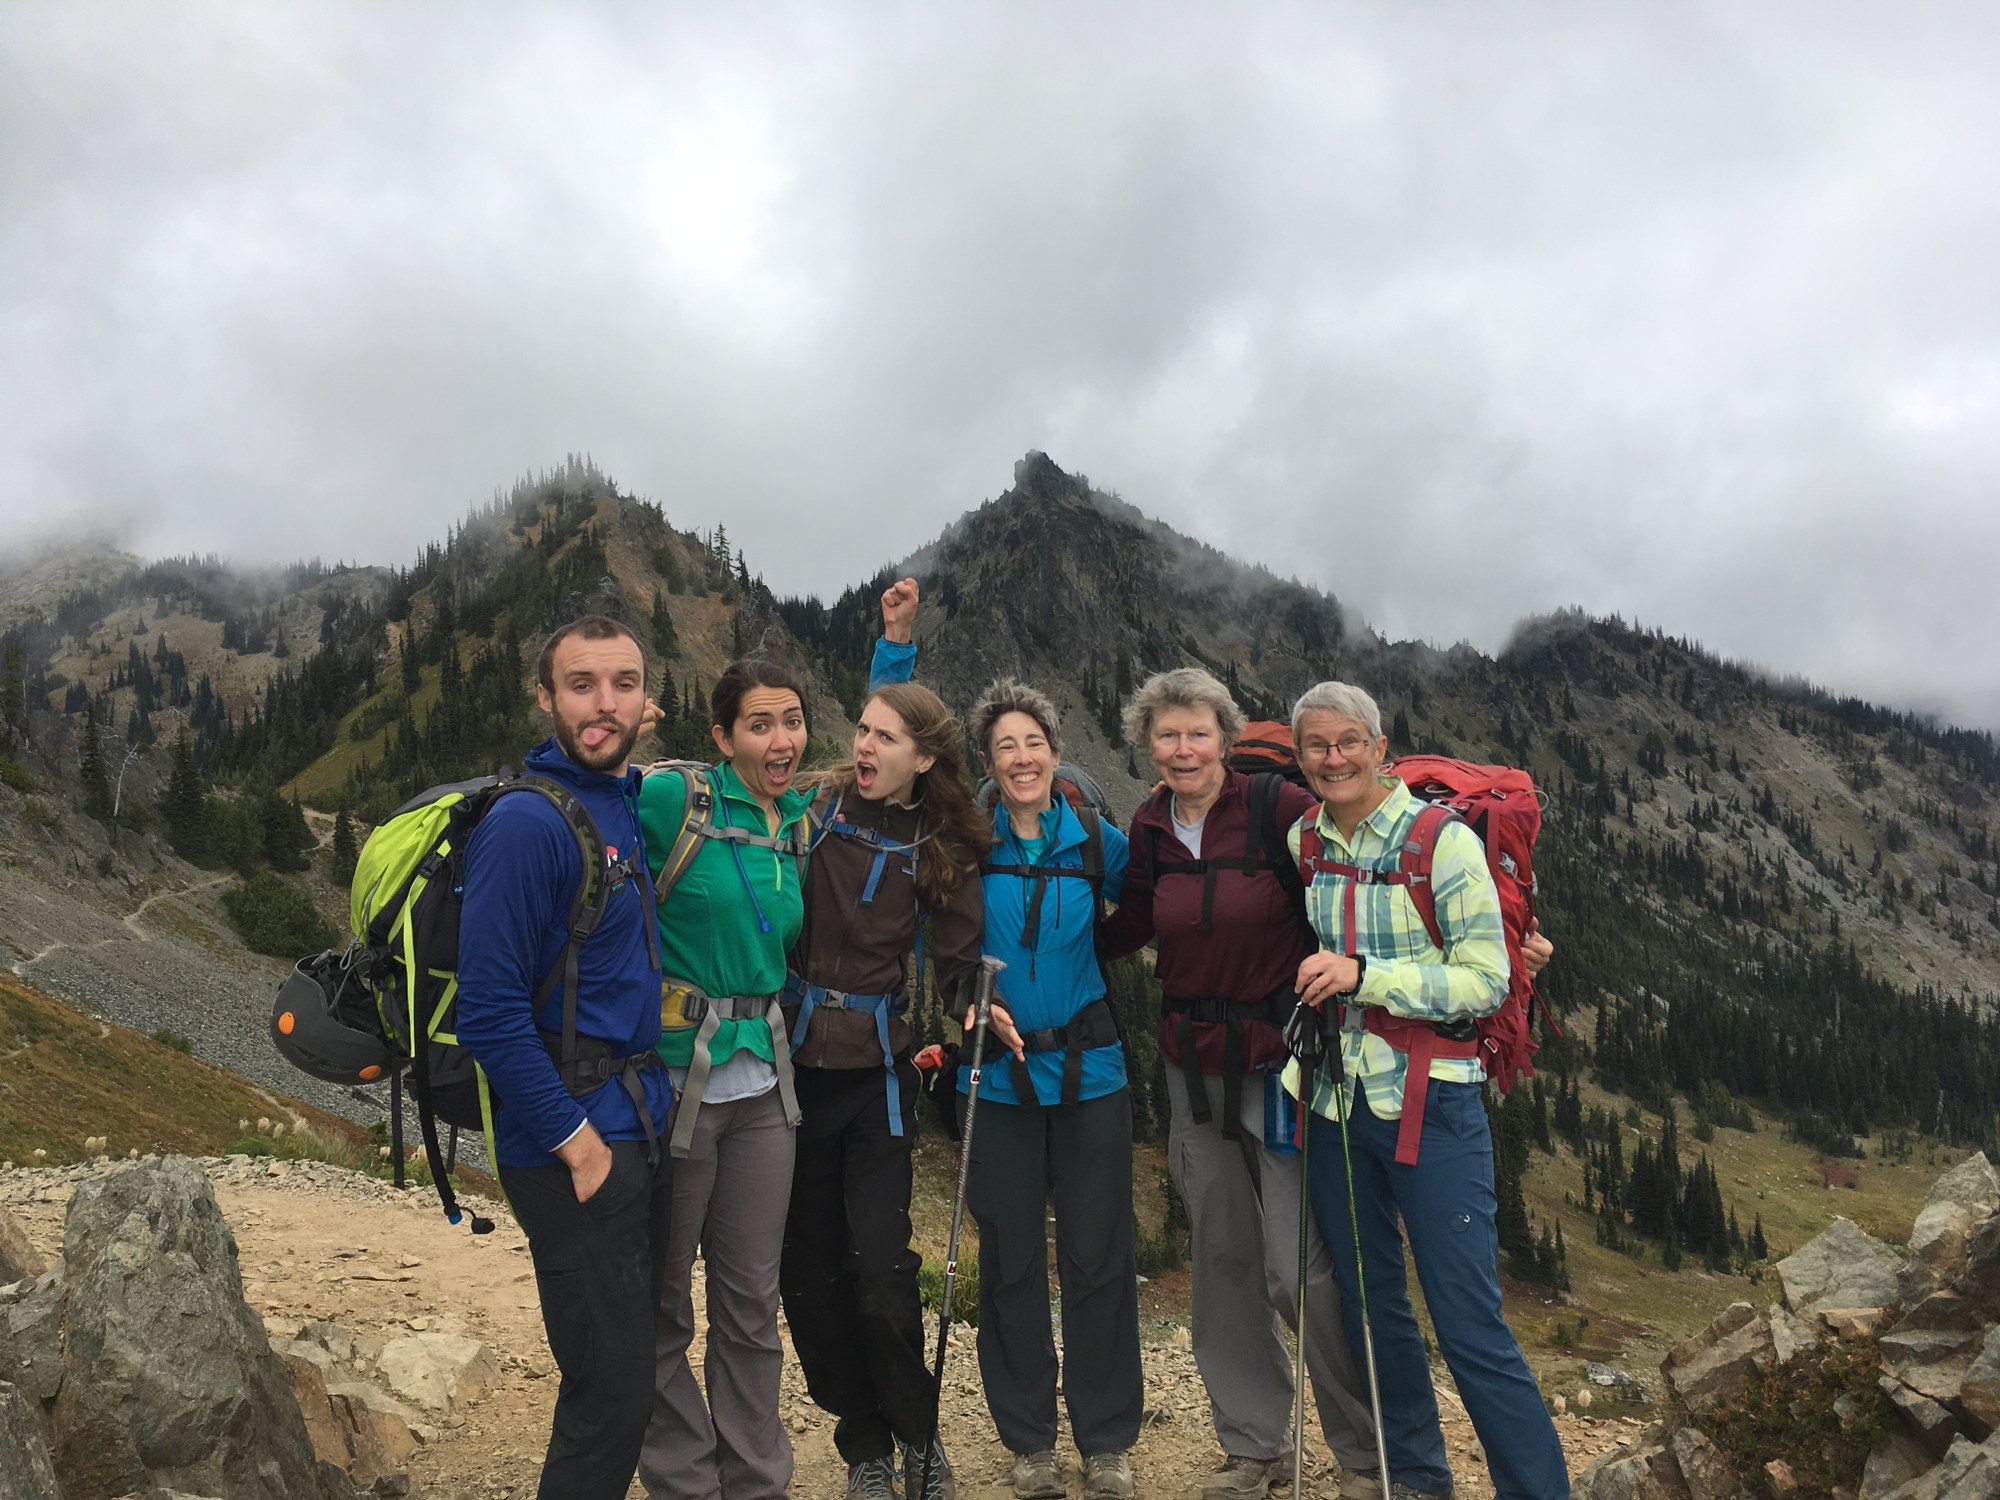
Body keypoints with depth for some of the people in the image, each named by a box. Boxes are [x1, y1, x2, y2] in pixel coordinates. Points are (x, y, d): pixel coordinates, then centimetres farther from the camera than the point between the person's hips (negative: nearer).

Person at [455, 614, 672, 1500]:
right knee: (609, 1399, -1)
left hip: (642, 1124, 9)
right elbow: (489, 1013, -20)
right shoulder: (525, 823, -17)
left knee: (635, 1361, 19)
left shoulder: (629, 805, 10)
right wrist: (576, 1140, -17)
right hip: (575, 1147, -8)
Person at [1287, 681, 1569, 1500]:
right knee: (1371, 1307, 16)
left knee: (1471, 1329, -4)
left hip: (1430, 1103, -5)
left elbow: (1486, 981, -15)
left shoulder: (1443, 840, -11)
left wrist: (1364, 975, -22)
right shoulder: (1301, 841, 4)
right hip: (1336, 1103, 5)